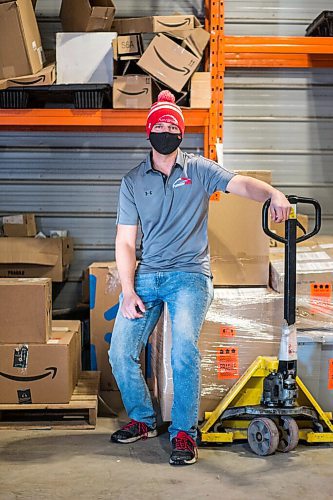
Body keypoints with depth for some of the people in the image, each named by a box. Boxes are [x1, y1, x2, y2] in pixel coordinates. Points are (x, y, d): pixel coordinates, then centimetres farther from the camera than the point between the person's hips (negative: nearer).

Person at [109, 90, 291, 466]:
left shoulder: (198, 170, 5)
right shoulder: (133, 181, 9)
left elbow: (241, 184, -12)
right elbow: (125, 241, 7)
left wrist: (273, 195, -35)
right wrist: (128, 290, -4)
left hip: (189, 273, -3)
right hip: (146, 274, 3)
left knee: (184, 348, -24)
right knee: (120, 353, -5)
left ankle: (184, 433, -10)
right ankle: (142, 420, 19)